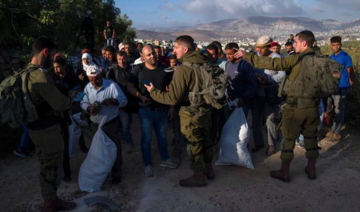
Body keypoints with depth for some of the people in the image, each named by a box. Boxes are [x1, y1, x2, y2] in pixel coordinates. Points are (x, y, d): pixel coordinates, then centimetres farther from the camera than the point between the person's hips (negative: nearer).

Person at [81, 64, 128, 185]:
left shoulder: (112, 85, -13)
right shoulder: (88, 88, 2)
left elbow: (124, 100, -16)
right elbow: (83, 103, 4)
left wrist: (112, 101, -34)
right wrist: (89, 108, -18)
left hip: (111, 124, -4)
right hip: (95, 124, 5)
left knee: (114, 149, 4)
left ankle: (116, 174, 21)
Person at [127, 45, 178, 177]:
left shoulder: (164, 69, 1)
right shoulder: (138, 69, -6)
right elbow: (130, 86, -6)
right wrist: (141, 96, -22)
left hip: (162, 110, 3)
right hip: (146, 110, -3)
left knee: (162, 136, 18)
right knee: (146, 138, 4)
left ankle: (165, 160, 36)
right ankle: (148, 165, 18)